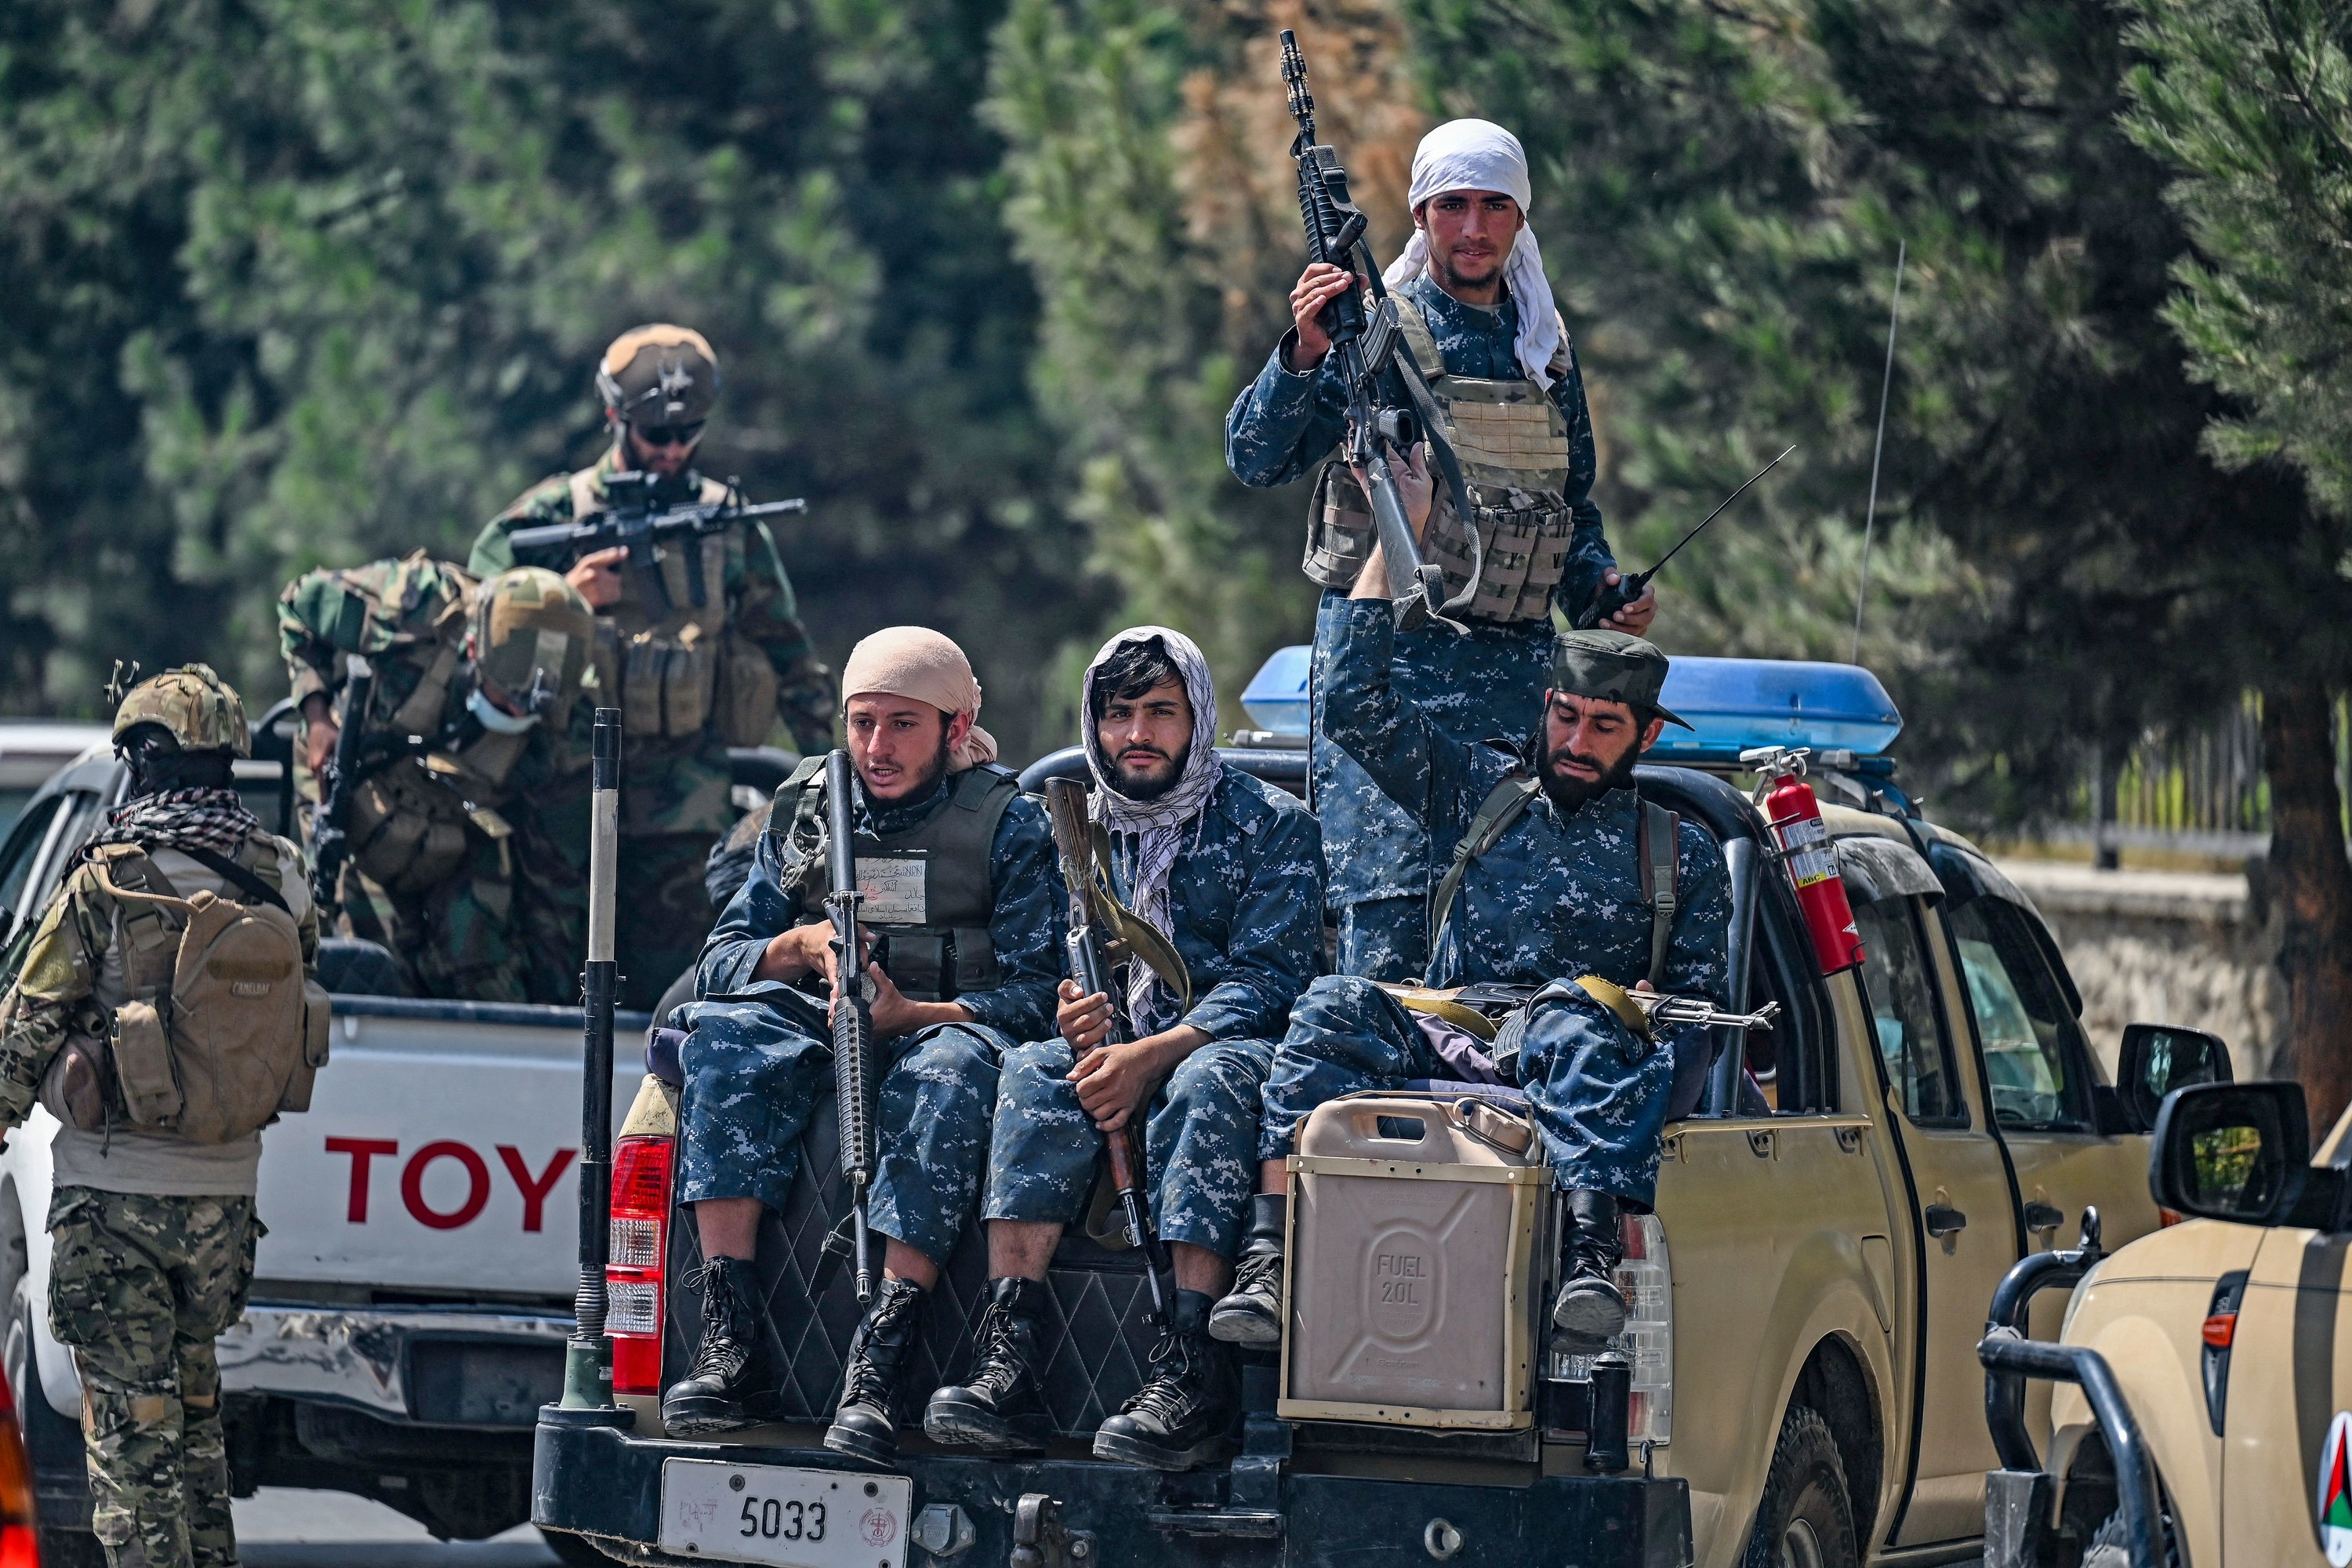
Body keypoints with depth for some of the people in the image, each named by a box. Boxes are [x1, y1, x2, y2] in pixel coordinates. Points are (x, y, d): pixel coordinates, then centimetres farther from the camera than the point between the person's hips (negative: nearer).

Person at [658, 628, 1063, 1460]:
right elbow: (723, 960, 14)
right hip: (818, 1022, 3)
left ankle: (878, 1362, -47)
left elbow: (1036, 991, -6)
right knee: (725, 1036, -30)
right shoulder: (805, 806, 16)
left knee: (951, 1071, -40)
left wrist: (911, 1014, -22)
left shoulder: (1009, 822, 3)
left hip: (945, 1025, -3)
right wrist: (801, 947, -9)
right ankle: (729, 1343, -38)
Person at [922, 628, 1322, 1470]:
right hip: (1115, 1047, 4)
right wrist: (1072, 1016, -12)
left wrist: (1150, 1056, -23)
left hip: (1231, 1048, -4)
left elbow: (1268, 982, -9)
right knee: (1035, 1068, -29)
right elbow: (1048, 970, 14)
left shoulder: (1271, 825, 1)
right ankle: (1007, 1361, -42)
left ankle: (1191, 1370, -48)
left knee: (1211, 1079, -39)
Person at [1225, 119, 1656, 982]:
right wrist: (1304, 353, -25)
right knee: (1388, 900, -14)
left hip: (1517, 660, 5)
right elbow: (1257, 458, -9)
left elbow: (1575, 505, 27)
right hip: (1387, 652, -5)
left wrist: (1603, 585, 7)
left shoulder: (1544, 345, 17)